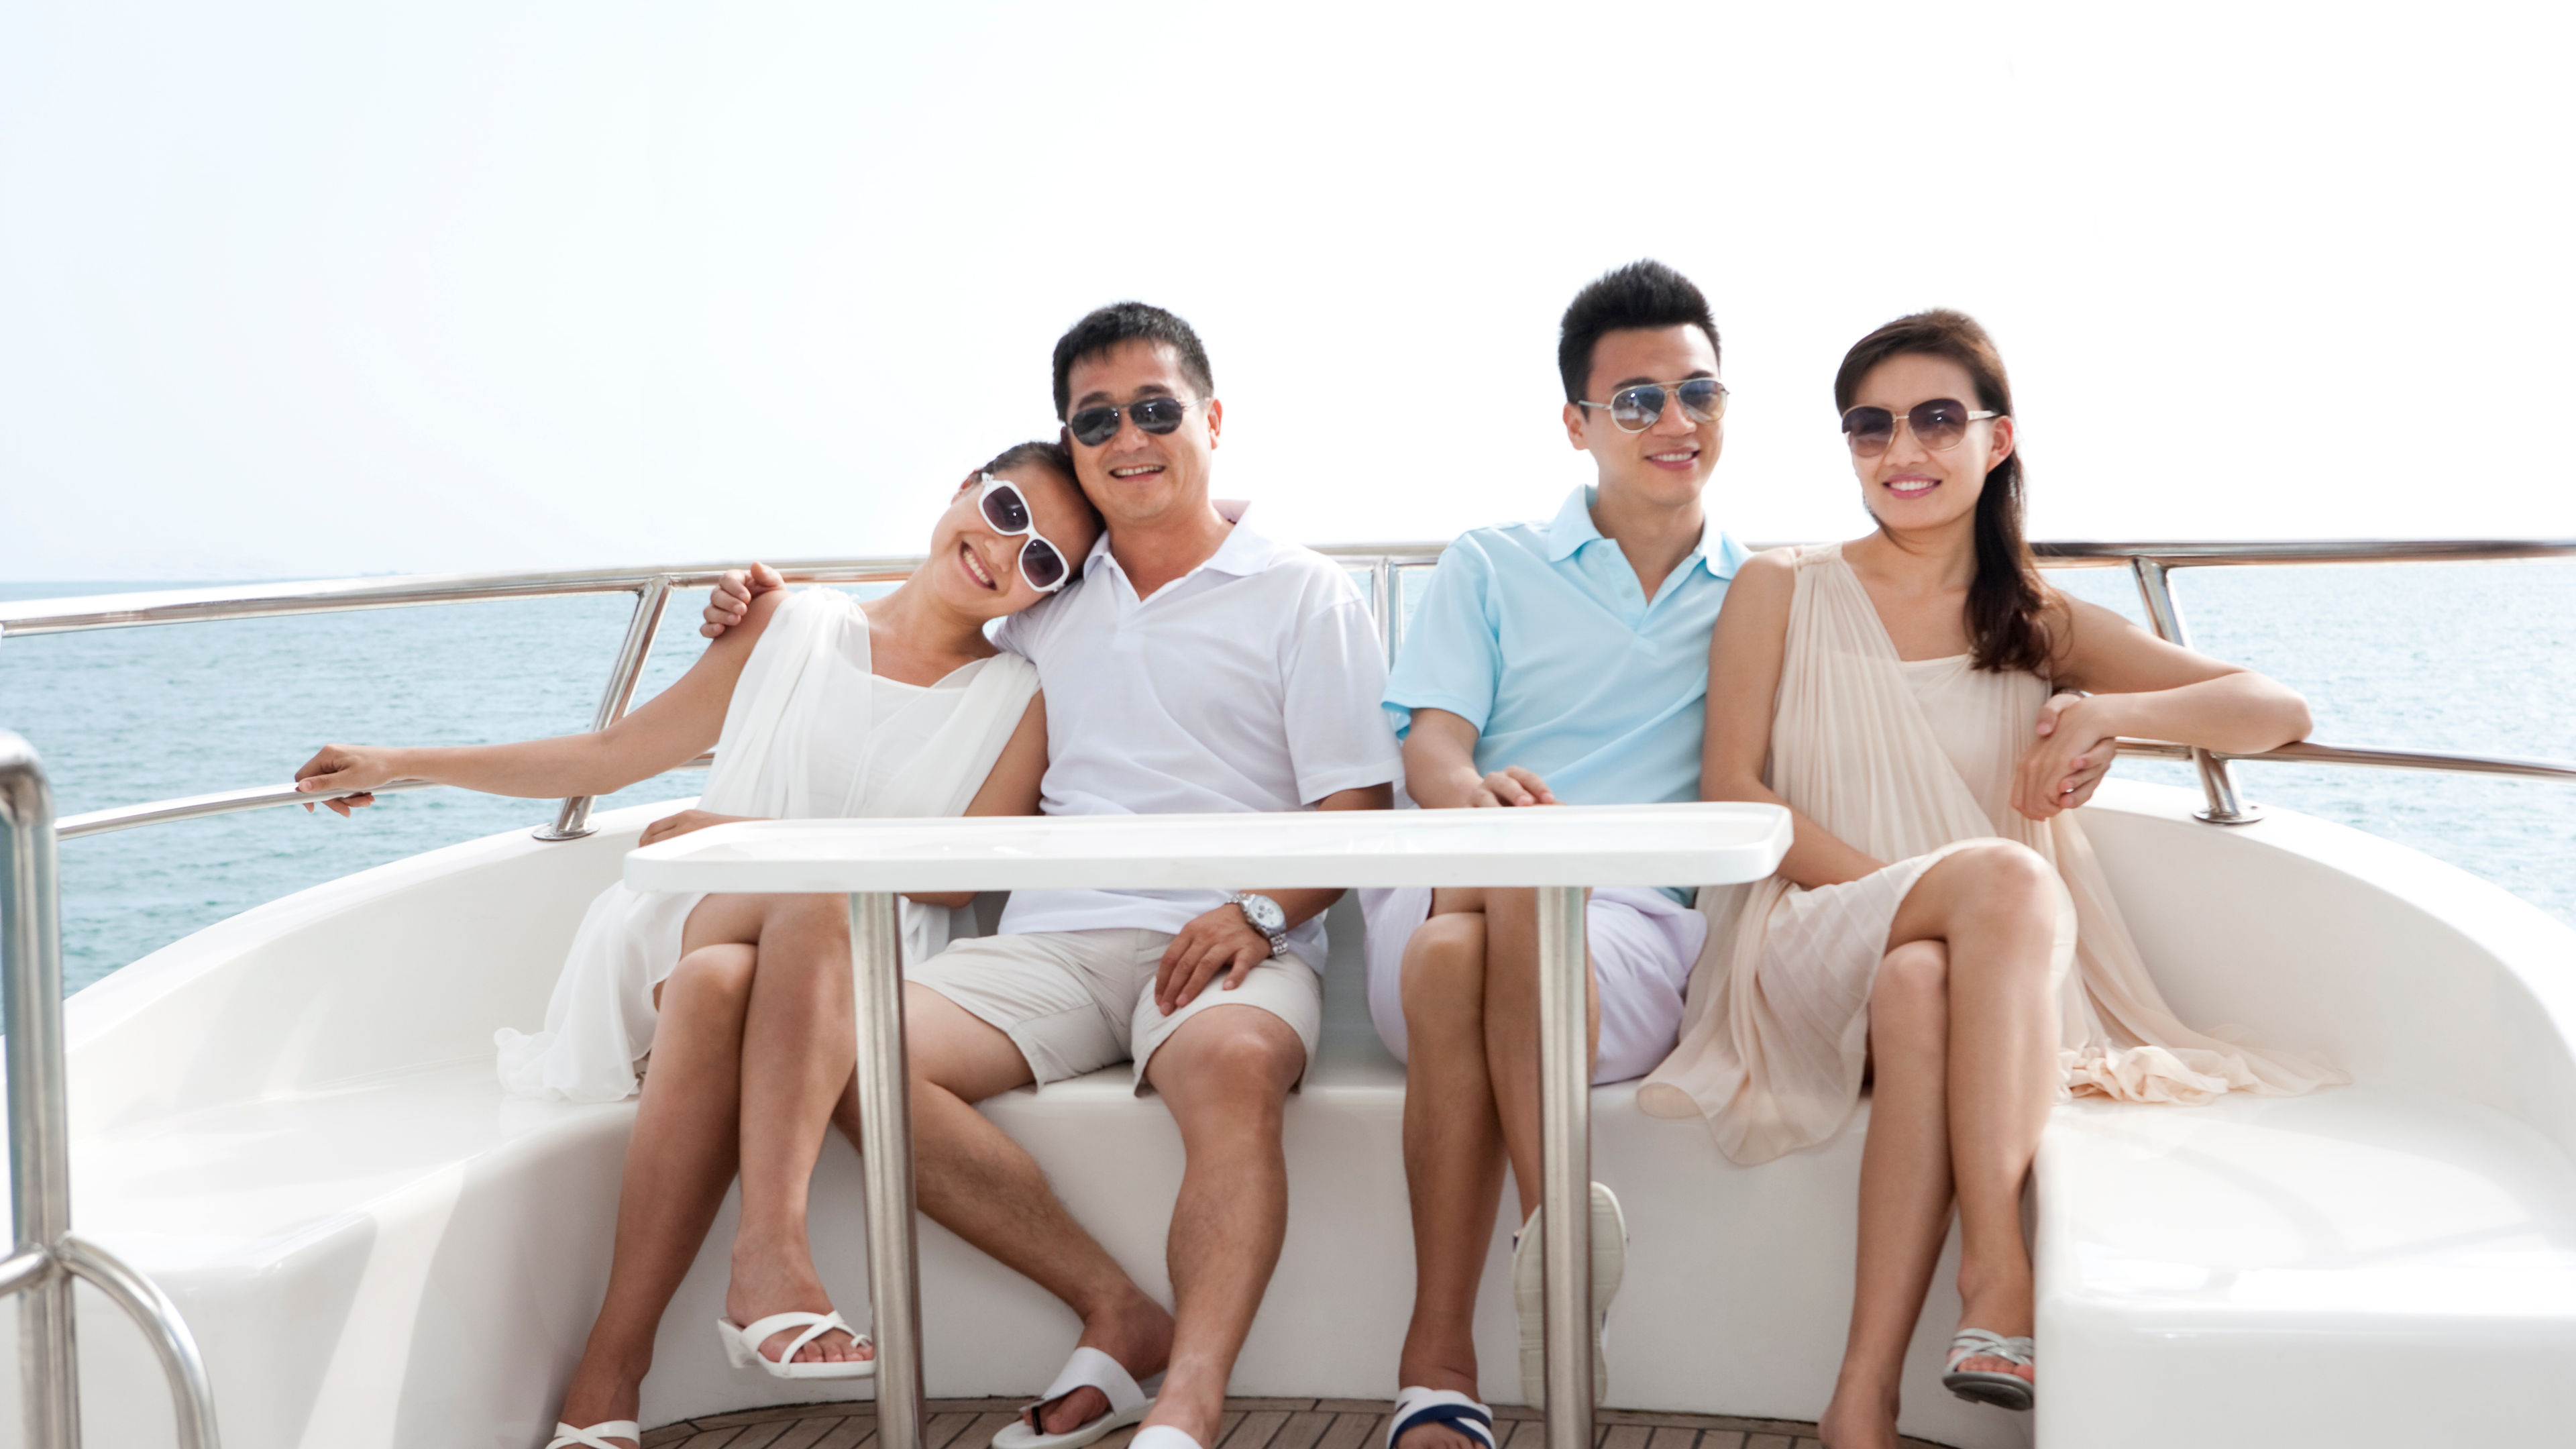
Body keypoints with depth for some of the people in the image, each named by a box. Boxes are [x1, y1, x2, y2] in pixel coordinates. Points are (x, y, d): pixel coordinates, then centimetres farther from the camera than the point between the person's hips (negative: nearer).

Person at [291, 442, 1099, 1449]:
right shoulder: (794, 628, 17)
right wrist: (396, 766, 22)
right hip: (690, 937, 1)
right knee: (718, 985, -36)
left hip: (851, 988, -1)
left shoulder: (1019, 701, 12)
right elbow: (613, 755, 23)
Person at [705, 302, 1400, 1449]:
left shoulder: (1301, 592, 11)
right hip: (1055, 937, 4)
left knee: (1233, 1063, -40)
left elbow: (1356, 809, 3)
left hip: (1230, 946, -4)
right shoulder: (1043, 602, 24)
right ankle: (1120, 1314, -20)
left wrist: (1262, 912, -17)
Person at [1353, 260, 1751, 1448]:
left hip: (1639, 924, 0)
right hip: (1443, 897, 1)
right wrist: (1473, 792, -19)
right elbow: (1429, 744, 6)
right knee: (1455, 952, -38)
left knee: (1520, 893, -37)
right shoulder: (1490, 567, 21)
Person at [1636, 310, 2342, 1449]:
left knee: (1919, 992, -37)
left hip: (2003, 981, 2)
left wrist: (2108, 713, -10)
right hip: (1817, 952, -1)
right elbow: (1730, 789, 2)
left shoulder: (2044, 628, 18)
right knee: (2006, 877, -34)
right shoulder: (1781, 592, 15)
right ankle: (2001, 1275, -37)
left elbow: (2280, 710, 10)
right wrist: (1904, 885, -13)